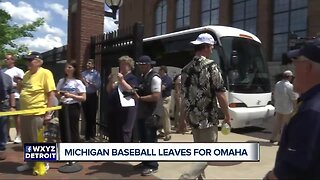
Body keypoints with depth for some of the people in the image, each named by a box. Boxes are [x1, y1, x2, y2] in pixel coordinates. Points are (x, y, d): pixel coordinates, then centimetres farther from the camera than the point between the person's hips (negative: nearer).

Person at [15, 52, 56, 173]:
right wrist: (18, 83, 2)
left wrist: (48, 113, -19)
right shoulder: (27, 74, 12)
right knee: (26, 140, 18)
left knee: (38, 141, 3)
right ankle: (30, 162, 33)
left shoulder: (45, 73, -12)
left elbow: (51, 94, -16)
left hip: (38, 113, -8)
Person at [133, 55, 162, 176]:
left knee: (150, 140, -1)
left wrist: (139, 98, -18)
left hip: (152, 114, -9)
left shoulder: (154, 78, -15)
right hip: (142, 113, 9)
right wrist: (135, 93, 2)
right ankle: (145, 162, 29)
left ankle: (152, 166, 12)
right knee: (143, 139, 16)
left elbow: (156, 97, -22)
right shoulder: (143, 77, 12)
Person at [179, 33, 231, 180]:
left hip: (192, 118, 7)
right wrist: (227, 116, -1)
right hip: (208, 118, -7)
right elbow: (220, 95, -14)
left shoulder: (186, 69, 7)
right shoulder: (211, 66, -12)